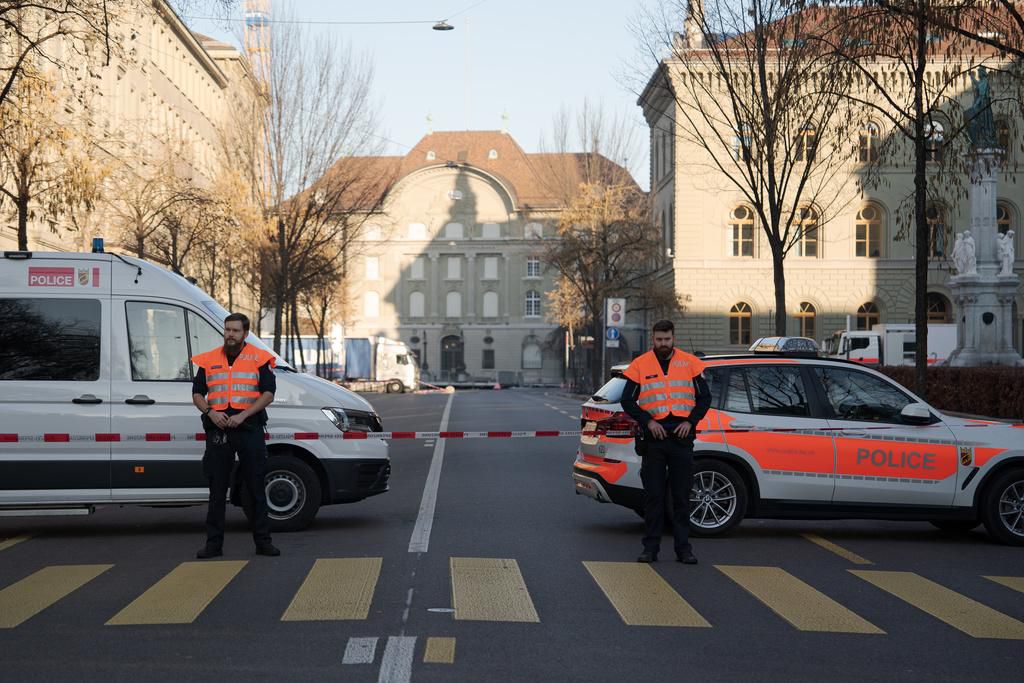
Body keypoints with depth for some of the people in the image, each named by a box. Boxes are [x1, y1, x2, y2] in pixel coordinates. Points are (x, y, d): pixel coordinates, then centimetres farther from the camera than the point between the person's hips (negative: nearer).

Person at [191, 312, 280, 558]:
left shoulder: (259, 358, 3)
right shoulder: (208, 360, 11)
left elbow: (268, 393, -3)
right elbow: (197, 394, 12)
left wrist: (243, 415, -13)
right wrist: (210, 412, -8)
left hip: (249, 428, -2)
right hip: (218, 428, 2)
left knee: (257, 488, 2)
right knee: (217, 489, 3)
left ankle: (263, 541, 8)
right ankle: (214, 543, 7)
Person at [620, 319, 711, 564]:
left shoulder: (690, 364, 6)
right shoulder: (640, 365, 4)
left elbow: (704, 397, 9)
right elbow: (627, 401, 5)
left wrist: (690, 421, -5)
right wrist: (648, 421, -8)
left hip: (682, 436, 0)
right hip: (653, 437, 0)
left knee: (682, 496, 3)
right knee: (653, 495, 2)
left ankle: (683, 547, 8)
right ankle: (651, 547, 7)